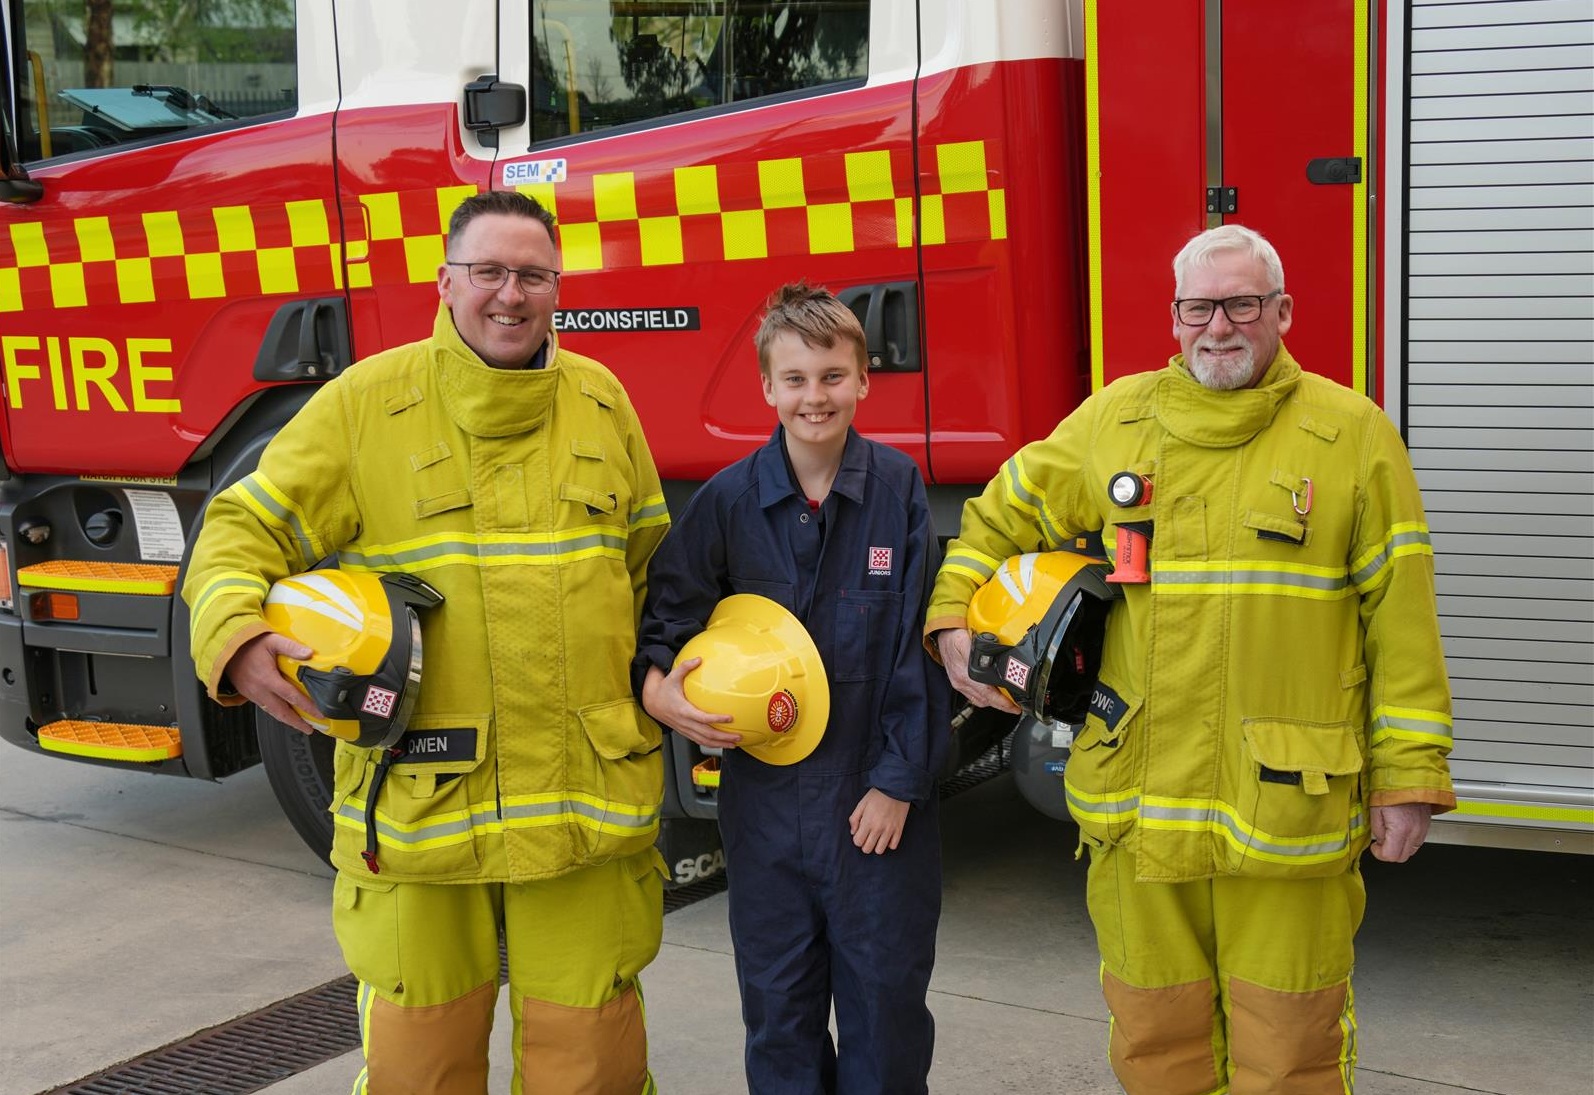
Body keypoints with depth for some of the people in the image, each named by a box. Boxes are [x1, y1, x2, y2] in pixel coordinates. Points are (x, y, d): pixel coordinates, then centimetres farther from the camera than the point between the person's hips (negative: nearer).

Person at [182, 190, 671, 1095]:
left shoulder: (602, 401, 10)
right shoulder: (363, 403, 0)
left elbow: (649, 565, 19)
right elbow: (247, 530, 0)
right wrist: (236, 638, -19)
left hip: (586, 797, 2)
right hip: (416, 803, -2)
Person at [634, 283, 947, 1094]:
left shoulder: (899, 488, -6)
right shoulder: (728, 500, -1)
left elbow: (918, 644, -7)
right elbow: (666, 611, 5)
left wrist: (898, 781, -9)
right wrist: (656, 686, -16)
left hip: (877, 798, -2)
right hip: (765, 794, 2)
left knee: (886, 997, 9)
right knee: (778, 1002, 13)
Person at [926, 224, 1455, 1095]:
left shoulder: (1352, 436, 0)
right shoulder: (1112, 421, 7)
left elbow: (1400, 624, -1)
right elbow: (999, 517, 20)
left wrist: (1408, 779, -3)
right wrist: (953, 621, 6)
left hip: (1287, 812, -2)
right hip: (1137, 807, 3)